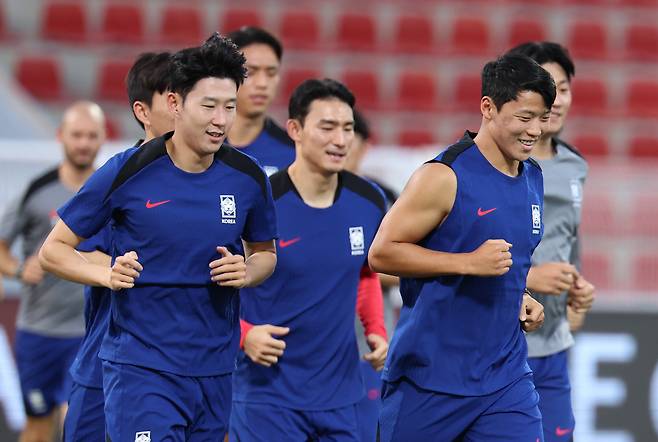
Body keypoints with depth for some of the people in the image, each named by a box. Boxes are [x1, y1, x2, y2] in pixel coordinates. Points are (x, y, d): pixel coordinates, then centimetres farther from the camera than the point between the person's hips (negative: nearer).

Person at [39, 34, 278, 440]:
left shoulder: (248, 179, 1)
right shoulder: (127, 173, -9)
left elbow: (265, 252, 19)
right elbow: (54, 250, -1)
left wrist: (247, 272, -4)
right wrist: (107, 274, -19)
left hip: (216, 371, 4)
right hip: (141, 369, -4)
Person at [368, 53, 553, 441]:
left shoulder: (533, 179, 10)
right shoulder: (445, 177, -14)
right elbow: (382, 252, -15)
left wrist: (520, 299, 8)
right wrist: (470, 263, -22)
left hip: (506, 377, 6)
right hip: (430, 377, -6)